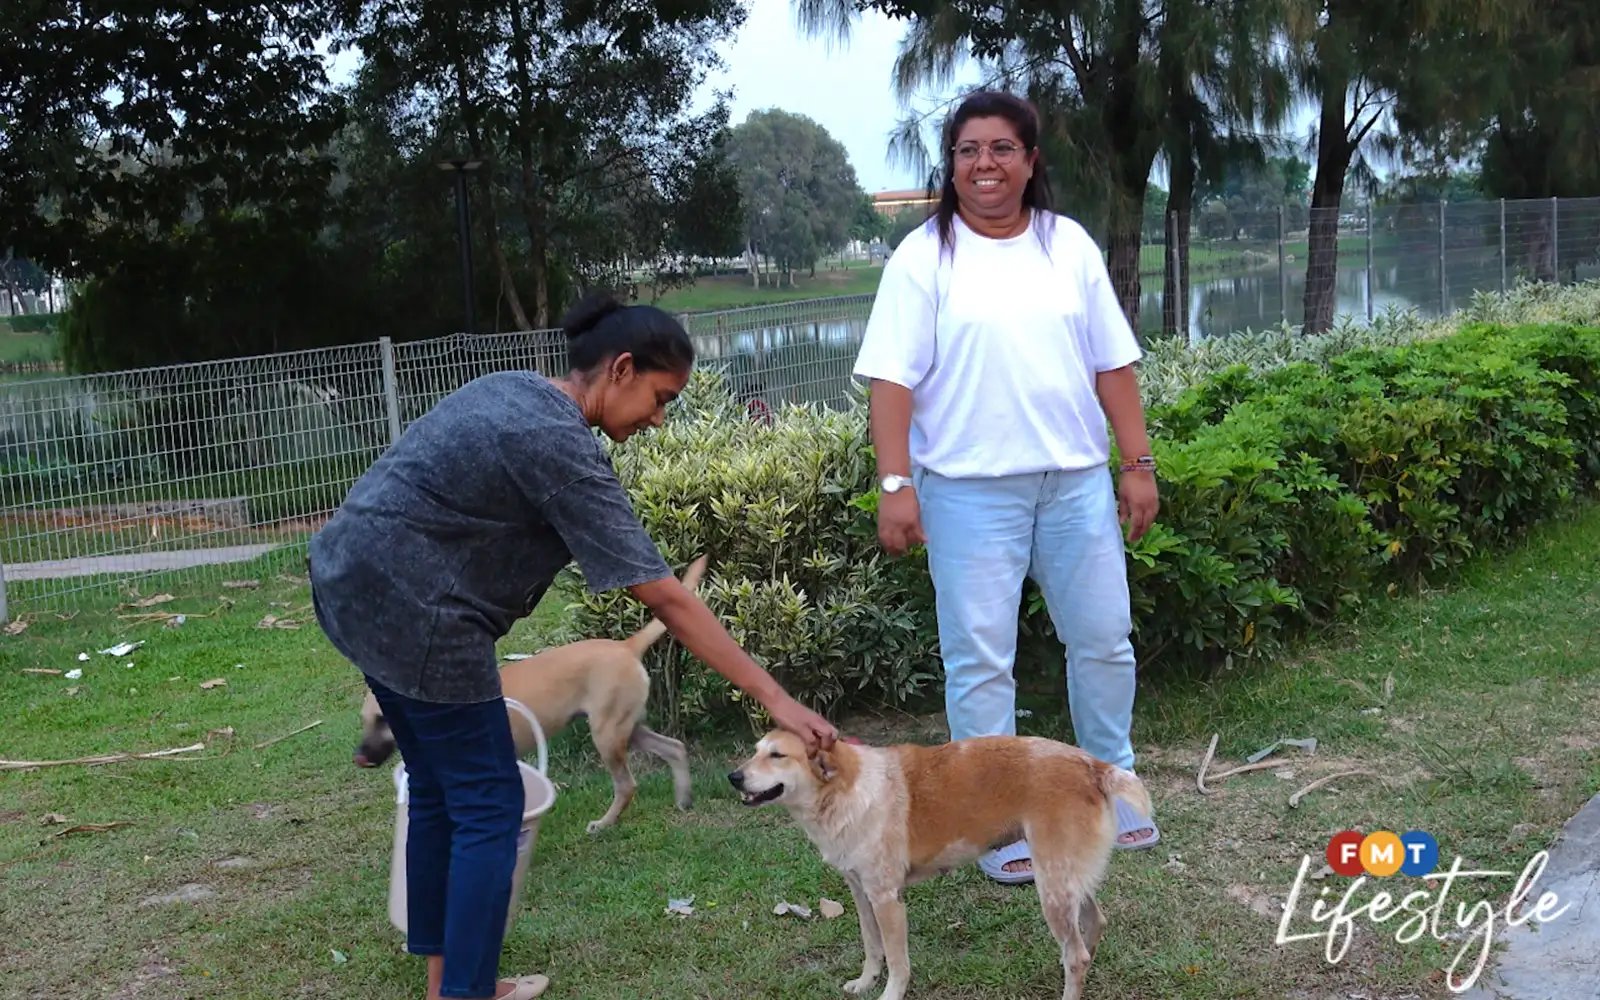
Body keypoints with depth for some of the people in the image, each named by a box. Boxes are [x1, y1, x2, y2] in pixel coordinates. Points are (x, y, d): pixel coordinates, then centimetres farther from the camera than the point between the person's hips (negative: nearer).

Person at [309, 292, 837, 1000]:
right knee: (489, 805, -1)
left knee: (437, 791, 17)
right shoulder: (560, 446, -18)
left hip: (353, 580, 10)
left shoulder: (515, 391, 10)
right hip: (412, 612, -10)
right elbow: (665, 598, -22)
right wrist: (772, 697, -20)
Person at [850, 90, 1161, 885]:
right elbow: (893, 378, -8)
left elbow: (1112, 364, 8)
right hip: (970, 489, -3)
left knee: (1104, 639, 13)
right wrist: (895, 484, -16)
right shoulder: (924, 256, -3)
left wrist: (1138, 463, 4)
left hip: (1077, 478, 4)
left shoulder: (1069, 244, 8)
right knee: (980, 659, 1)